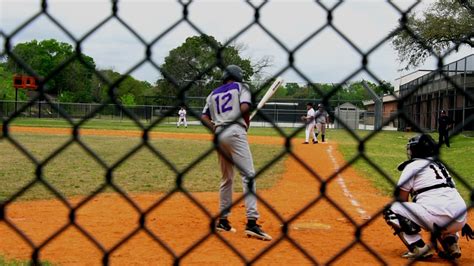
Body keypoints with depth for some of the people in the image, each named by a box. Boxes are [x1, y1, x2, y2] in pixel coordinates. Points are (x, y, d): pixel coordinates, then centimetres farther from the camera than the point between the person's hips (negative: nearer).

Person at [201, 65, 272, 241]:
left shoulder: (214, 94, 22)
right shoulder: (241, 87, 8)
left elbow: (204, 117, 13)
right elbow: (244, 108, -9)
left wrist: (215, 130, 9)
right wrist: (247, 124, 6)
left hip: (219, 134, 6)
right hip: (235, 132, -6)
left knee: (226, 178, 17)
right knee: (248, 175, -11)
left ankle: (222, 221, 19)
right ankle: (251, 222, -23)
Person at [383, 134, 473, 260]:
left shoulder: (413, 165, 7)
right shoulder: (440, 165, 28)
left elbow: (402, 199, 9)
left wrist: (400, 226, 24)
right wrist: (462, 223, 30)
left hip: (437, 216, -8)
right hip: (459, 221, 8)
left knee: (390, 210, 4)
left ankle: (419, 248, -7)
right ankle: (451, 245, 15)